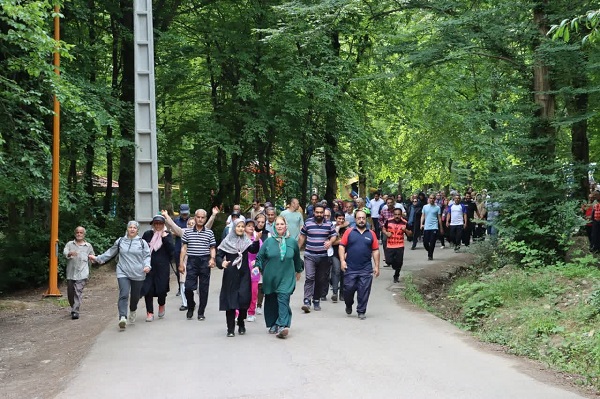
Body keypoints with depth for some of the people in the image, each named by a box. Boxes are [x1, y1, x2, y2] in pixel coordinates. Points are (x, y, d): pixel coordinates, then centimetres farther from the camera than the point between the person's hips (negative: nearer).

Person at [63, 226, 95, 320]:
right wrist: (70, 253, -30)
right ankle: (73, 307, 30)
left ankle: (75, 311, -14)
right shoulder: (70, 244, 10)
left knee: (78, 292, -12)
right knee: (70, 293, 9)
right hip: (70, 273, 2)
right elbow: (64, 252, -10)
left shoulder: (88, 246, 12)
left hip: (82, 273, -2)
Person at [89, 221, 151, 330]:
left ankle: (133, 311, 41)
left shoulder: (142, 242, 4)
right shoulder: (120, 241, 8)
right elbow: (110, 253, 18)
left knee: (135, 296, 11)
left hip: (138, 274, 0)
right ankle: (122, 317, -24)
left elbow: (147, 256, 5)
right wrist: (97, 258, 17)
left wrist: (147, 266, -13)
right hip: (123, 273, 0)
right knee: (124, 294, -16)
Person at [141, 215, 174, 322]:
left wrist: (165, 238, -14)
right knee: (148, 289, -4)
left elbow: (172, 249, -7)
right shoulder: (147, 234, 5)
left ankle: (161, 305, 31)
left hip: (163, 266, -1)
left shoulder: (167, 235, 3)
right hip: (149, 266, 1)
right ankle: (150, 312, 6)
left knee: (162, 288, 0)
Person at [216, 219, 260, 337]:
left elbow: (254, 250, -11)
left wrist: (257, 241, -29)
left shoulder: (246, 241, 7)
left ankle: (241, 322, 16)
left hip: (244, 275, 1)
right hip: (230, 275, -1)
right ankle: (230, 328, 8)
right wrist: (222, 262, -21)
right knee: (230, 300, 0)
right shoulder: (227, 241, 3)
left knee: (244, 298, -9)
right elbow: (219, 255, -1)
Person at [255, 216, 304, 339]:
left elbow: (297, 258, 18)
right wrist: (258, 267, -9)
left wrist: (298, 271, 27)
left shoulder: (292, 242, 4)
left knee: (283, 299, -14)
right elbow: (260, 256, 6)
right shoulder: (268, 241, 2)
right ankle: (273, 325, 22)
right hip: (270, 277, 2)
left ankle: (282, 326, -21)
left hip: (286, 277, -2)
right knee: (271, 301, 8)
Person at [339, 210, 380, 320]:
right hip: (350, 269, -1)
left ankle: (361, 311, 13)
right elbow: (342, 246, 1)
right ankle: (349, 305, 30)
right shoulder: (349, 232, 5)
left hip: (366, 269, 1)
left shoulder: (371, 234, 9)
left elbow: (375, 250, 9)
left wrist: (377, 266, 4)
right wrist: (342, 260, -9)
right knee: (348, 289, 2)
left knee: (364, 292, 0)